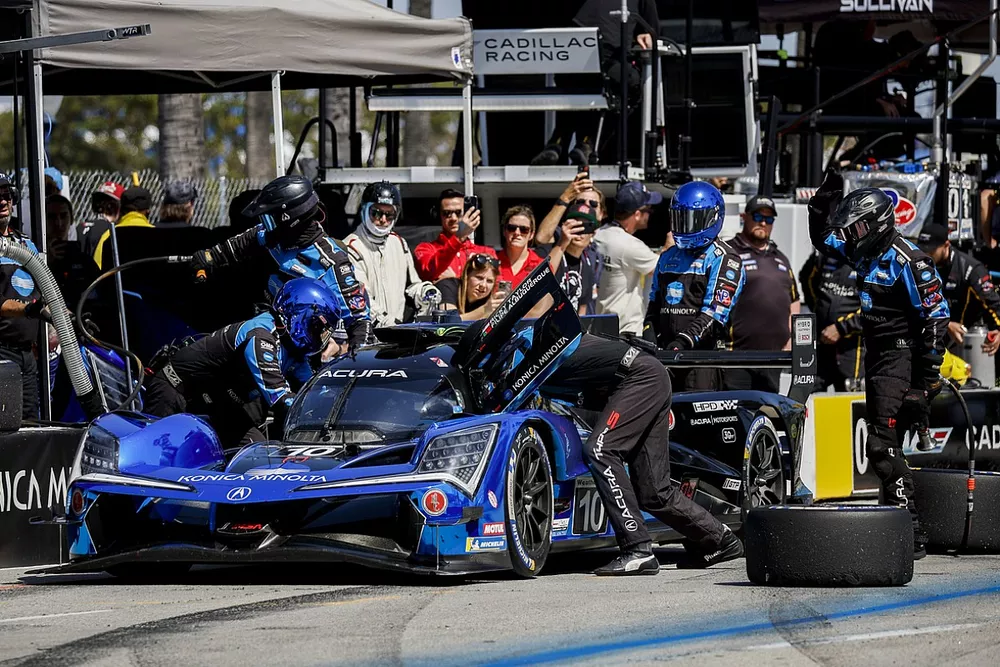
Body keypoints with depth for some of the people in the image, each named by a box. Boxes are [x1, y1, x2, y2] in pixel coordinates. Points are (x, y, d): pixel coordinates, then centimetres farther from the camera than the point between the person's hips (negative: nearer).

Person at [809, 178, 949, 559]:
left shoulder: (908, 262, -17)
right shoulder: (865, 252, 9)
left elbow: (936, 319, -18)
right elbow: (821, 238, 28)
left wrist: (927, 380, -20)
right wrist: (824, 199, 12)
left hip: (902, 359, -10)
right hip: (876, 358, 10)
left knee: (882, 445, -18)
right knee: (883, 445, 14)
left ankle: (910, 533, -19)